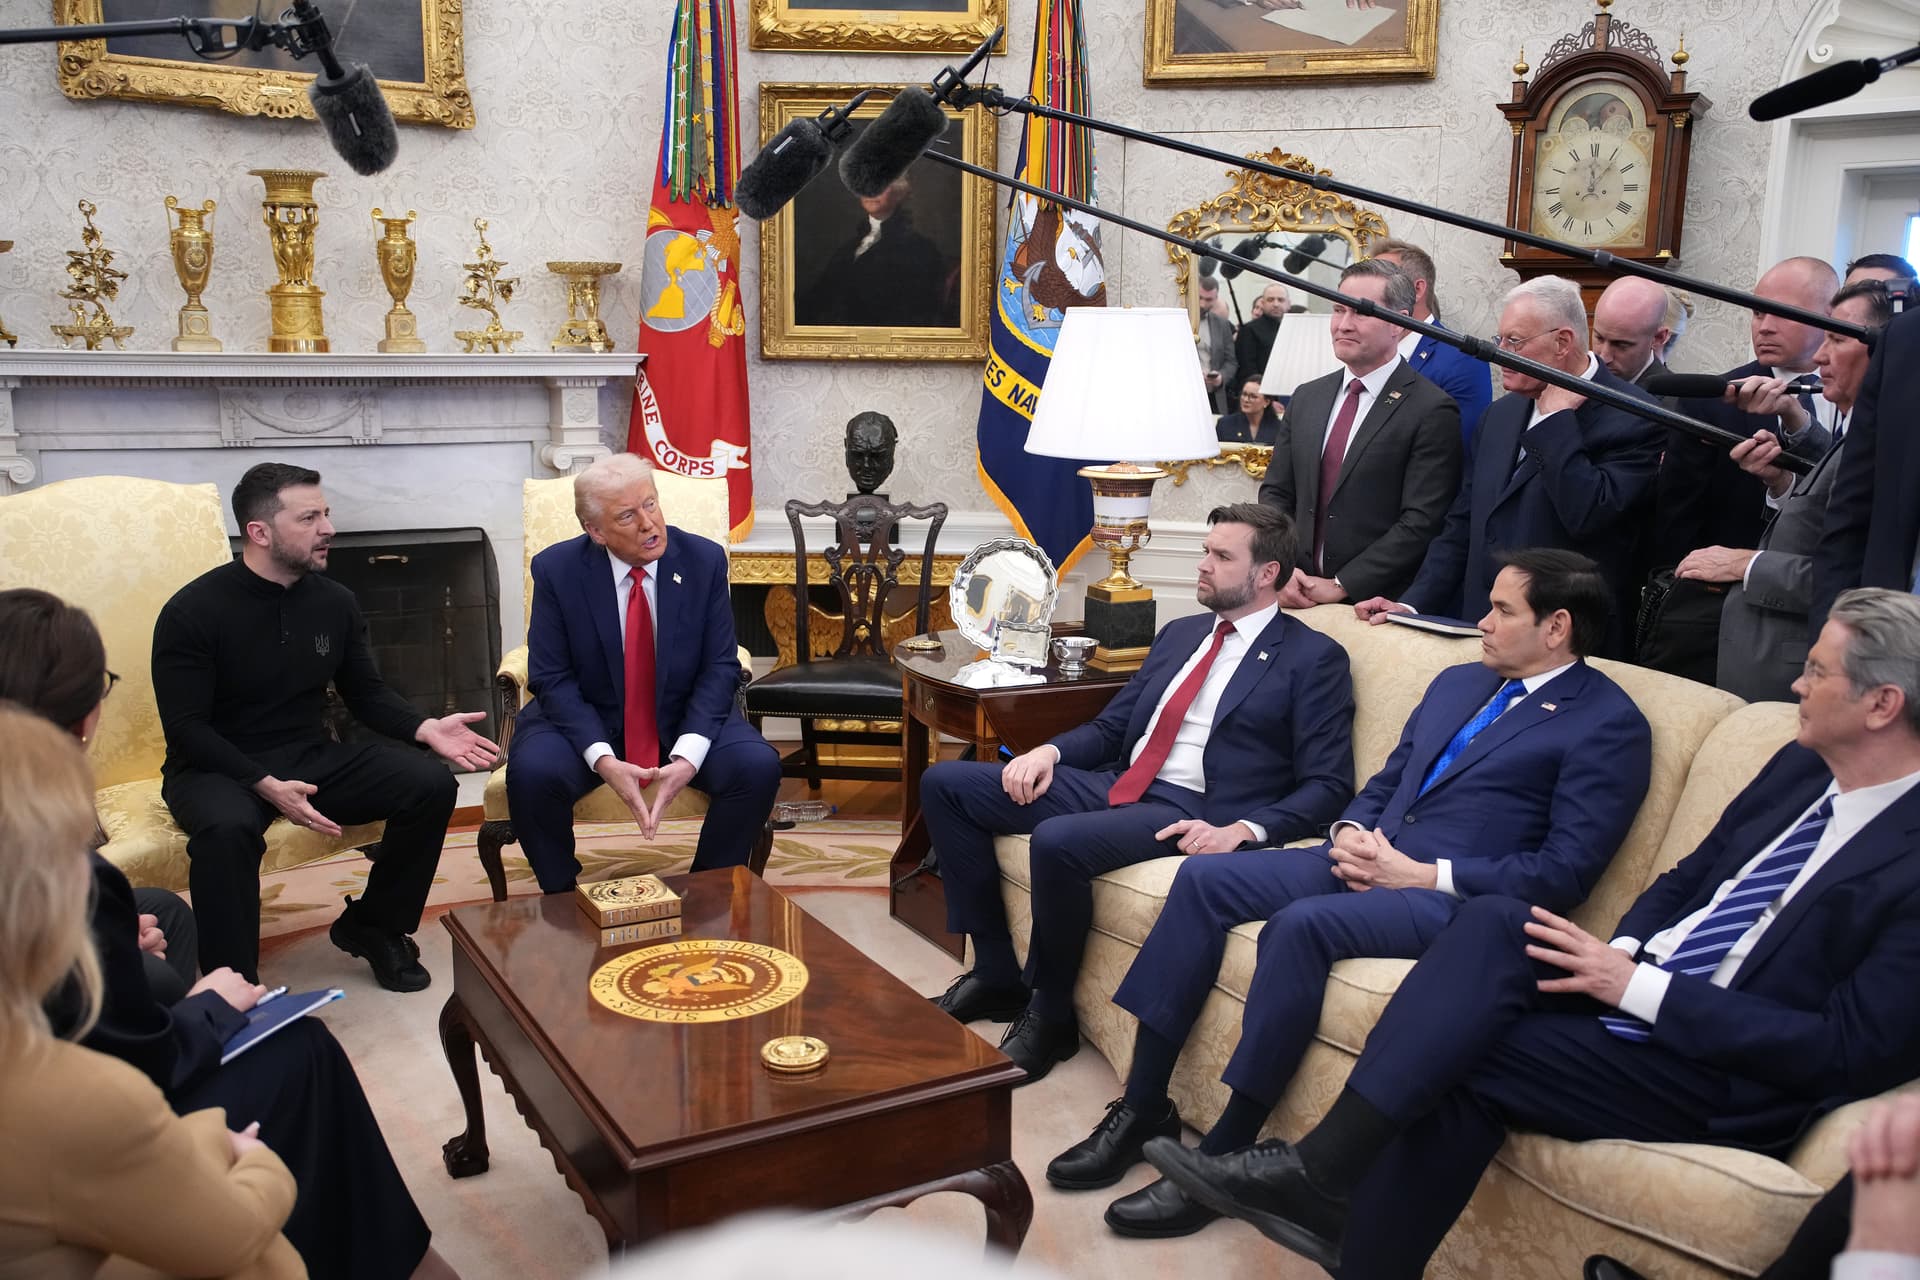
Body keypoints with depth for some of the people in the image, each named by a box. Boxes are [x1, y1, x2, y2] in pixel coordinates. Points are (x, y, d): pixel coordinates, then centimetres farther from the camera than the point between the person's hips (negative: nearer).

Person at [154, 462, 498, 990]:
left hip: (312, 758, 5)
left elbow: (367, 693, 10)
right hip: (218, 769, -5)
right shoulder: (194, 610, -13)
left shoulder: (335, 601, 2)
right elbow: (185, 727, -14)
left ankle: (371, 926, 6)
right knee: (228, 828, -39)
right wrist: (265, 785, -28)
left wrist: (427, 728, -11)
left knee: (431, 783, -15)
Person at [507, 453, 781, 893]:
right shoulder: (557, 570, -11)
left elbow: (720, 668, -8)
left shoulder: (704, 561, -9)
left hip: (684, 721, 1)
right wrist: (602, 760, -27)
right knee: (531, 773, -30)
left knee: (759, 766, -24)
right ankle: (561, 898, -3)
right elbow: (552, 678, -11)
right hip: (586, 721, -1)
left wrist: (689, 755, -24)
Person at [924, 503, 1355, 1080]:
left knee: (1058, 841, -36)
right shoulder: (1179, 634, 20)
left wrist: (1243, 829, -22)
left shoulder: (1314, 659, -1)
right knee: (945, 783, -2)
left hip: (1190, 815, -8)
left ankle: (1050, 1013, -9)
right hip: (1114, 786, 8)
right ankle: (995, 973, 4)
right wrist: (1050, 750, 0)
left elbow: (1328, 786, -7)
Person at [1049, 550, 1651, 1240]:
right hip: (1371, 855, 8)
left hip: (1459, 898, -8)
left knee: (1302, 923, -34)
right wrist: (1350, 833, 1)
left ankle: (1220, 1157, -21)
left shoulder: (1609, 723, -2)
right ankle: (1143, 1107, -7)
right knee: (1204, 877, -12)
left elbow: (1566, 872, -11)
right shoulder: (1457, 683, 21)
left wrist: (1424, 875, -15)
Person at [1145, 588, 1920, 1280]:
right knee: (1493, 921, -21)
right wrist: (1620, 953, -5)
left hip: (1729, 1068, -7)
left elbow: (1854, 1048, -20)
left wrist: (1638, 985, -21)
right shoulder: (1799, 768, 9)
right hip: (1640, 987, 7)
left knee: (1461, 1056, -24)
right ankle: (1326, 1169, -24)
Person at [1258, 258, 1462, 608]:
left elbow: (1421, 523, -14)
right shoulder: (1306, 398, 10)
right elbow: (1275, 493, 10)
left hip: (1379, 606, -4)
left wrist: (1342, 586, -16)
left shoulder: (1432, 411, -9)